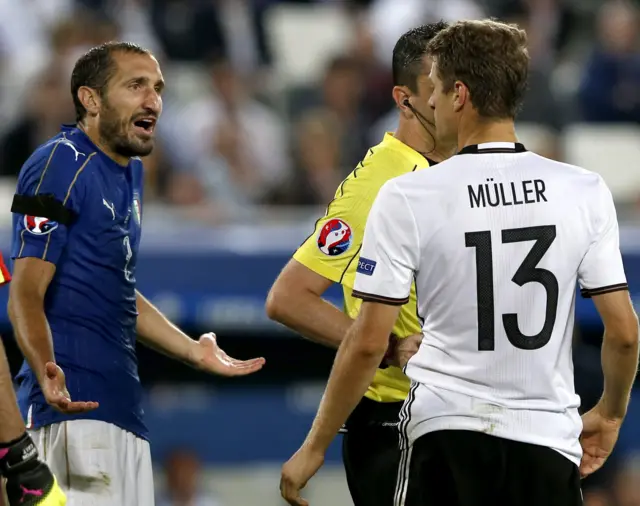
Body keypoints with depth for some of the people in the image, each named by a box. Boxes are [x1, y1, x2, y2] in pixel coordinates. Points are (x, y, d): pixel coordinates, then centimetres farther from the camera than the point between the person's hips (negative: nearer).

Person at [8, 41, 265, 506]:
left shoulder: (130, 172, 21)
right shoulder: (61, 166, -9)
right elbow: (26, 293, -16)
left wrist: (193, 351, 31)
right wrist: (47, 372, -33)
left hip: (124, 403, 10)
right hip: (76, 404, -9)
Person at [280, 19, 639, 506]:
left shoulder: (407, 197, -7)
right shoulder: (586, 192, -2)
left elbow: (368, 342, -7)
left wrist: (314, 448, 2)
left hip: (445, 431, -1)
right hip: (549, 438, 1)